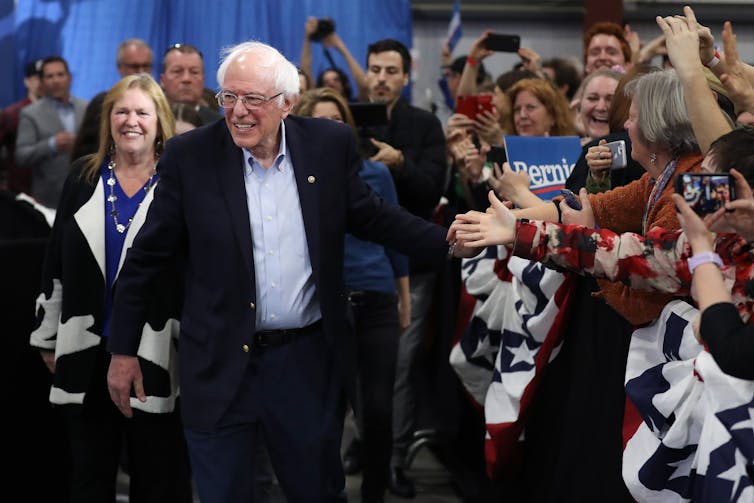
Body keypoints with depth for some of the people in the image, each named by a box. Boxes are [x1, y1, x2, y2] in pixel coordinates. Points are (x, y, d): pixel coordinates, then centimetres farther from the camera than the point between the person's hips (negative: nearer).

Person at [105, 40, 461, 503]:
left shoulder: (331, 144, -3)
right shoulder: (189, 156, -7)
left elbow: (371, 217, 10)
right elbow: (146, 259, -1)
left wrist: (451, 243, -3)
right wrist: (123, 351, 2)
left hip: (309, 362, 1)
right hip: (221, 368, -1)